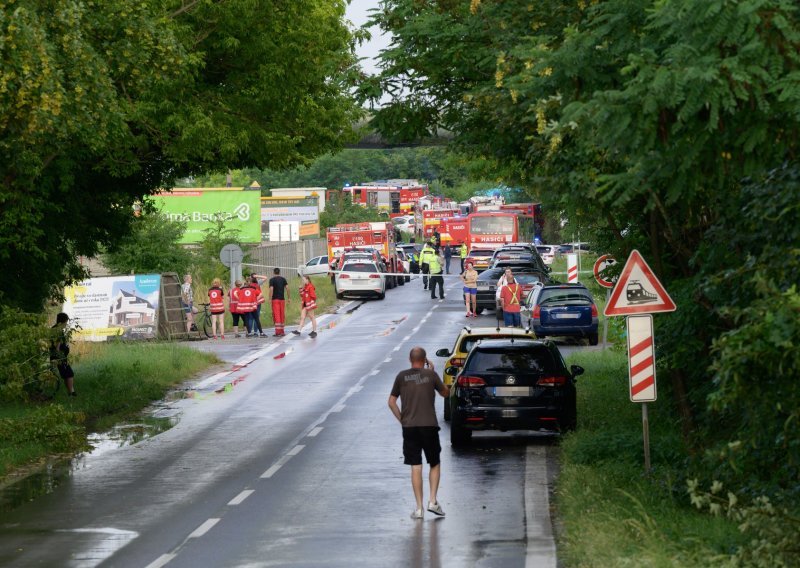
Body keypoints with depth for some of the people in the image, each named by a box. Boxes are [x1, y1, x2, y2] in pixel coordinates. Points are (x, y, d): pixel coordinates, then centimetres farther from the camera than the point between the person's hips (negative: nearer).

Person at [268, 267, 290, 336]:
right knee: (282, 315, 11)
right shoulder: (283, 279, 8)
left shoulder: (272, 280, -4)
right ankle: (282, 331, 14)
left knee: (276, 315, -6)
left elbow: (271, 289, -12)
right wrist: (288, 297, 10)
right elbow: (287, 288, 4)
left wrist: (270, 299, -10)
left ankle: (278, 332, -13)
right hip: (282, 299, 4)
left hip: (275, 299, -4)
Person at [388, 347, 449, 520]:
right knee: (435, 464, 14)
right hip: (429, 426, -1)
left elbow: (391, 402, 4)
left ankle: (419, 508, 1)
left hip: (409, 427, 1)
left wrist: (402, 420, 12)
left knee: (416, 467, 3)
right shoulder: (431, 375, -2)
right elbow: (445, 393, 13)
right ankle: (433, 500, 3)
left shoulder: (402, 376, 2)